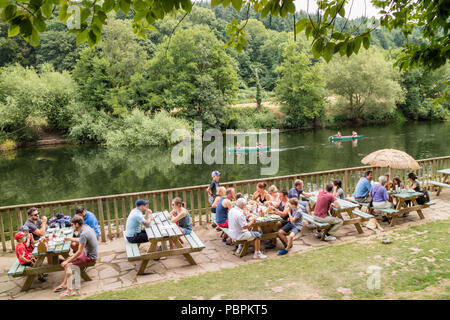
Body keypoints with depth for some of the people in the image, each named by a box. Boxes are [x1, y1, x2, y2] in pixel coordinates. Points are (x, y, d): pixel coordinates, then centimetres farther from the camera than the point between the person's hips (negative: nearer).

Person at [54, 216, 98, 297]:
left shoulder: (83, 234, -26)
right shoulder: (86, 227, 2)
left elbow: (79, 252, -24)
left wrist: (67, 261, -16)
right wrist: (70, 239, 30)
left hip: (90, 257, -10)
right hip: (87, 253, 10)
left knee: (68, 265, -11)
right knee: (68, 261, 10)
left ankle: (70, 290, -7)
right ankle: (65, 284, 15)